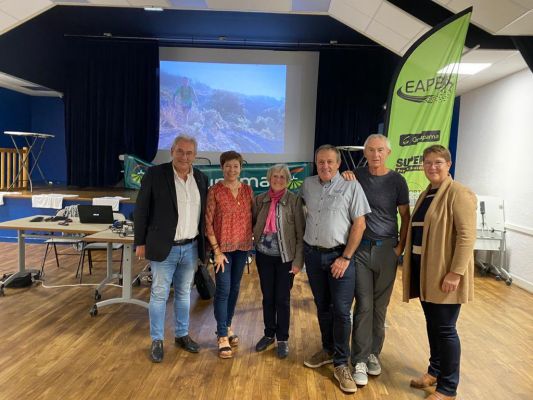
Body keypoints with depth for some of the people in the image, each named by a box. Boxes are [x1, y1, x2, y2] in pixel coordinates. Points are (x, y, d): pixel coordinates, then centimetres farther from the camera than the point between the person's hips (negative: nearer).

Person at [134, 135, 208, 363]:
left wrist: (203, 244, 9)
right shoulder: (155, 175, -9)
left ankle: (182, 335, 31)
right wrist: (141, 242, -6)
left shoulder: (201, 179, 4)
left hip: (191, 248, 4)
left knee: (184, 294, 16)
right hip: (164, 247, -4)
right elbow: (141, 211, -6)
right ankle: (157, 341, 21)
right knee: (159, 295, 7)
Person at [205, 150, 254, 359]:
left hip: (243, 246, 5)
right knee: (223, 290, -3)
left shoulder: (247, 190, 3)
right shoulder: (215, 191, -10)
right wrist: (217, 251, -13)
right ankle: (222, 337, 8)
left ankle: (227, 326, 32)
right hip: (223, 246, -4)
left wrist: (253, 240, 3)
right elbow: (208, 223, -10)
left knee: (235, 288, 14)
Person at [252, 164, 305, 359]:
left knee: (282, 299, 6)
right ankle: (269, 334, 33)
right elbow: (252, 223, 13)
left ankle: (283, 339, 24)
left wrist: (298, 260, -11)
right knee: (267, 297, 14)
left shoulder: (294, 200, -8)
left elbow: (301, 233, -9)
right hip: (264, 255, 3)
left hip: (286, 257, -3)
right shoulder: (260, 199, 1)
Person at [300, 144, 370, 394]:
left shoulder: (351, 186, -7)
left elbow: (359, 224, -9)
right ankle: (328, 350, 33)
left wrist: (346, 258, -13)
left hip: (339, 255, -4)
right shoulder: (308, 185, 6)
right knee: (322, 306, 16)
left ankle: (341, 364, 12)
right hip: (312, 254, 4)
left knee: (341, 311, -2)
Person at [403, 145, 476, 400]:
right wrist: (409, 263, 16)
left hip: (444, 273, -7)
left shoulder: (458, 193, -12)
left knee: (445, 328, 1)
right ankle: (435, 370, 34)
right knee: (432, 324, 17)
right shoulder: (426, 194, 14)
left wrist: (455, 273, -22)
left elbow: (467, 235, -18)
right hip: (424, 270, 8)